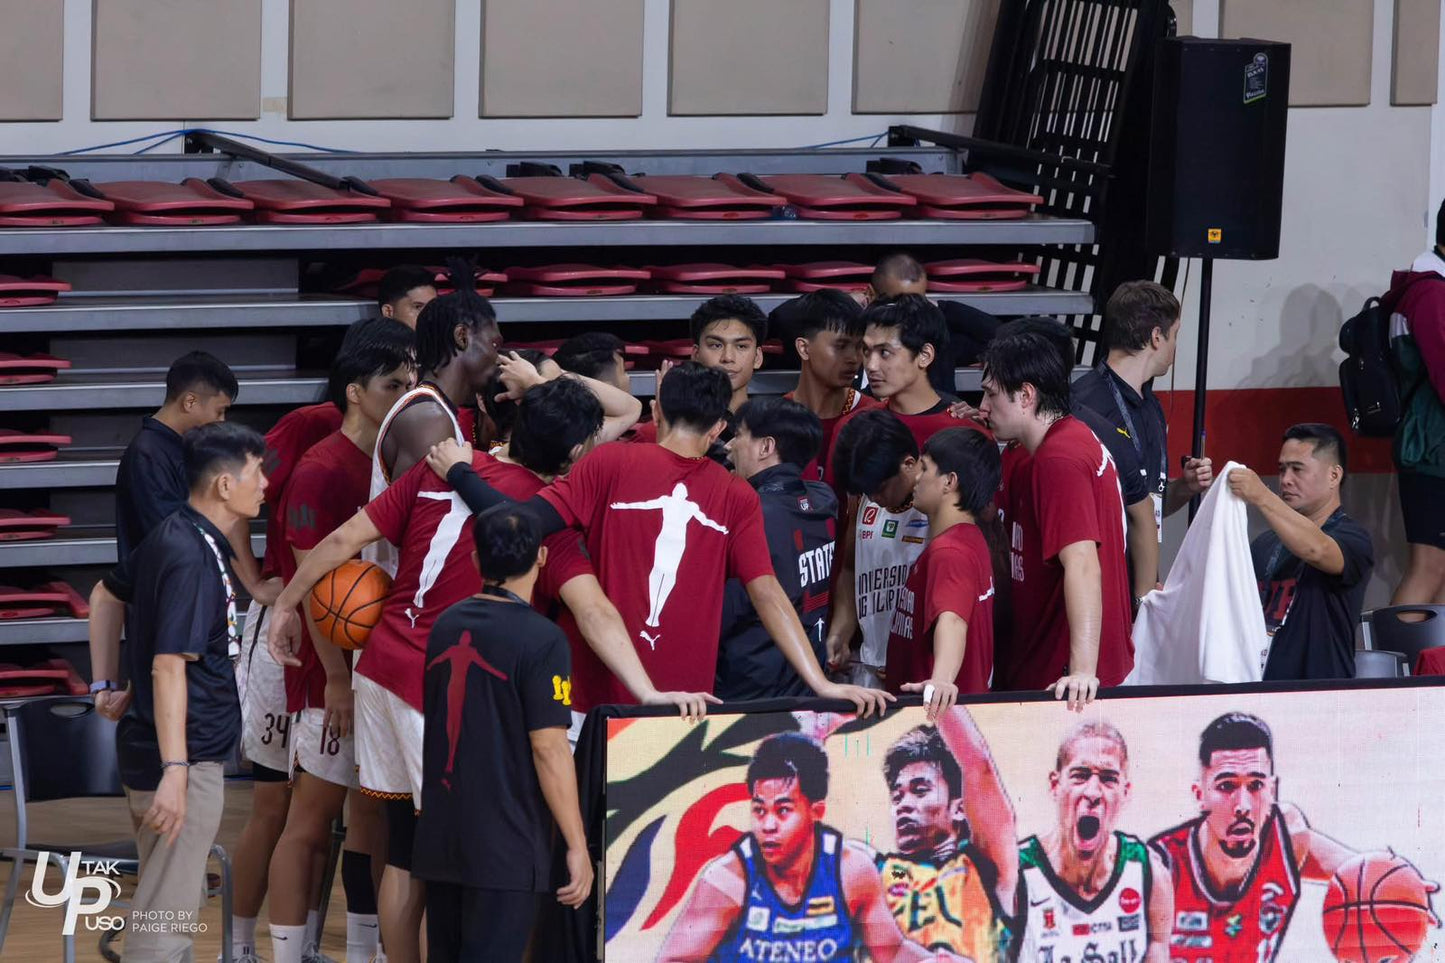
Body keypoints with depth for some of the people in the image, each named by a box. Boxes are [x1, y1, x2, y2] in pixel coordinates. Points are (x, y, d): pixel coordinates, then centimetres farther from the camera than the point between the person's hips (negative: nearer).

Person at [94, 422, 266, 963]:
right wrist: (175, 770, -30)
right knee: (166, 918, -8)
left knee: (179, 904, 20)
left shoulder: (170, 536, 9)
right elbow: (169, 666, -26)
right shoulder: (194, 558, -20)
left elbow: (111, 593, 25)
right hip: (184, 758, -10)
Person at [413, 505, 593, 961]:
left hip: (441, 838, 7)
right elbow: (548, 748, -16)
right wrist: (577, 846, -13)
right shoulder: (541, 640, -13)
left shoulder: (446, 626, 9)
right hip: (506, 846, -7)